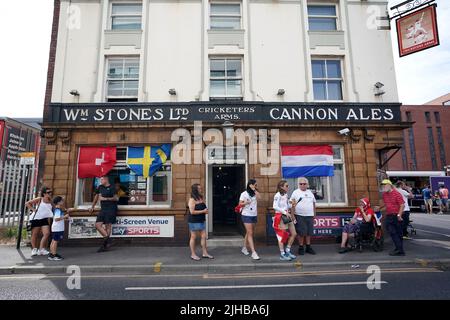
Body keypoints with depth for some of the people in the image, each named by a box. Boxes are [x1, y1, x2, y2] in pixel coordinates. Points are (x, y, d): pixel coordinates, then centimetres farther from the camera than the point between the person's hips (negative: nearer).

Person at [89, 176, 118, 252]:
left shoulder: (112, 188, -4)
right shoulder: (100, 187, 15)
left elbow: (116, 198, -10)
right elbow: (96, 196, 26)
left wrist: (105, 199, -13)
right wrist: (92, 207, 27)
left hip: (111, 209, -7)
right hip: (103, 209, 7)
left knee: (108, 225, -7)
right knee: (97, 225, -4)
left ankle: (105, 245, -2)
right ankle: (107, 238, 3)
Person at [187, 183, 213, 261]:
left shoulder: (201, 198, 10)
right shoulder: (192, 200, -13)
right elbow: (192, 212, -20)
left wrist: (206, 210, 0)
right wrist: (203, 211, -17)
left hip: (201, 220, 7)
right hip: (194, 221, -7)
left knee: (203, 236, 8)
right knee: (193, 237, 5)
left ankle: (205, 253, 19)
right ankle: (193, 254, 16)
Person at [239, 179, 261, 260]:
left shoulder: (255, 193, 8)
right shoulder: (244, 194, -5)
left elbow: (259, 197, -12)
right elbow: (240, 204, -3)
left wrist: (254, 190, -10)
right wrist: (245, 203, -22)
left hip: (254, 215, 6)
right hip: (246, 215, -6)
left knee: (249, 233, 15)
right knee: (250, 233, -8)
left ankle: (244, 248, 31)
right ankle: (253, 252, -8)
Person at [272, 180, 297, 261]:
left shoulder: (286, 195, 11)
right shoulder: (278, 195, -15)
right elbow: (275, 206, -25)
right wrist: (285, 212, -25)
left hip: (287, 216, 9)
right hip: (280, 217, -9)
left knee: (294, 234, 9)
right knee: (282, 235, -1)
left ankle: (287, 251, 23)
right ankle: (282, 254, 12)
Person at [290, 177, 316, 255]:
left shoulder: (310, 192, 15)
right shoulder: (296, 192, -1)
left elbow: (313, 203, 20)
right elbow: (292, 204, -5)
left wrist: (314, 213, 15)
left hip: (310, 216, 5)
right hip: (300, 216, -5)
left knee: (309, 232, 9)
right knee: (301, 232, -3)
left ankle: (308, 247, 21)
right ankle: (301, 247, 10)